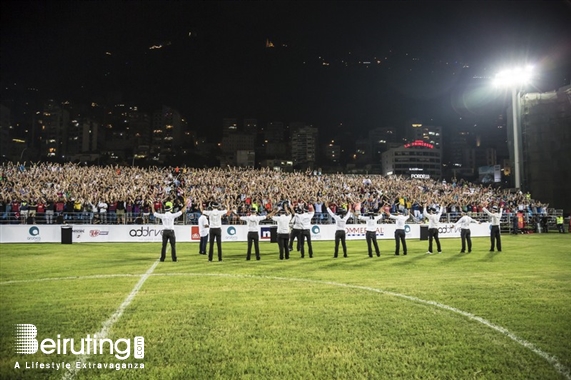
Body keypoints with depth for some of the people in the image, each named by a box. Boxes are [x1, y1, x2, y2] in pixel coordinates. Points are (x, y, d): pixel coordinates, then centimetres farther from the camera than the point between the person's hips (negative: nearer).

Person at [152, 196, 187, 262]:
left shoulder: (162, 215, 2)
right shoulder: (172, 215, -3)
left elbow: (154, 213, 14)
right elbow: (181, 212, -2)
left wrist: (152, 207, 27)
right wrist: (185, 205, 6)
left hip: (165, 231, 2)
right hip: (171, 231, -2)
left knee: (164, 246, 6)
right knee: (173, 246, 1)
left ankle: (162, 258, 7)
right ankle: (174, 258, 0)